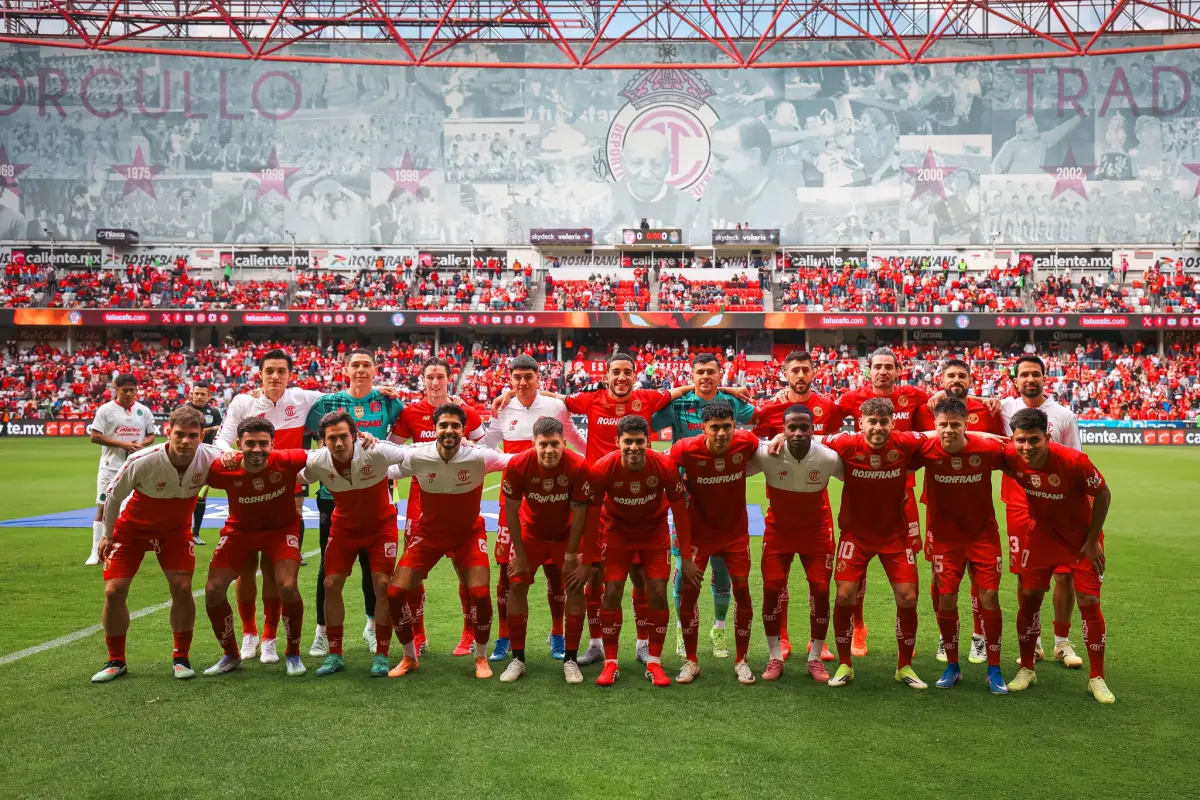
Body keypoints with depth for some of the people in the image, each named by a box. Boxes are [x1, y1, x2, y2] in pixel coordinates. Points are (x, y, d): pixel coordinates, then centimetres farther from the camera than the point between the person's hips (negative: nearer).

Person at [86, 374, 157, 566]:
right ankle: (96, 552, 2)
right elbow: (95, 436, -8)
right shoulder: (105, 410, -4)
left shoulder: (144, 411, 5)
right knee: (103, 507, -3)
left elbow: (151, 436, 12)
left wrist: (140, 444, -11)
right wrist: (123, 444, -17)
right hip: (111, 466, -3)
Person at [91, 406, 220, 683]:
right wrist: (107, 534, -2)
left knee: (182, 588, -11)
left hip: (176, 528, 1)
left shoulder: (209, 459, -28)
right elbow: (113, 495, -12)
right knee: (114, 591, -6)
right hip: (131, 526, -1)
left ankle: (180, 657, 8)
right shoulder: (141, 462, -32)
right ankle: (116, 661, 14)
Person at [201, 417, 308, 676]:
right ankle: (231, 655, 21)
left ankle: (293, 654, 7)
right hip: (239, 530, 2)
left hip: (281, 528, -2)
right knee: (213, 591, -5)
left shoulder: (287, 461, -28)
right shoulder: (224, 470, -25)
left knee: (287, 587, -20)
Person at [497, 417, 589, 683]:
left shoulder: (578, 467, -29)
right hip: (531, 533, 1)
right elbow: (511, 511, -16)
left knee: (576, 588, -7)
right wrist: (519, 554, -13)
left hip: (566, 534, 0)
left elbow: (578, 513, -18)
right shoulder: (518, 465, -28)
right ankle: (517, 658, 6)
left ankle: (570, 659, 6)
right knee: (517, 586, -6)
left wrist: (572, 554, -15)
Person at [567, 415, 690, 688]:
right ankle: (610, 663, 6)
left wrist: (687, 556, -10)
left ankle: (654, 663, 10)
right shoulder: (602, 469, -27)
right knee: (611, 592, -9)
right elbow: (591, 516, -16)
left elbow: (679, 510, -13)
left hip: (655, 534, 1)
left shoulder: (665, 466, -26)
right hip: (617, 532, 0)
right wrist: (586, 563, -12)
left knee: (658, 593, -6)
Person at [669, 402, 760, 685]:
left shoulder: (747, 443, -19)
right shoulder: (686, 449, -23)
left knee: (742, 589, 1)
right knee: (689, 591, -2)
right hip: (699, 531, -1)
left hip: (736, 530, 1)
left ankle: (741, 660, 18)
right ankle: (691, 661, 14)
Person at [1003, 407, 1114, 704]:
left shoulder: (1074, 461, -31)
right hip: (1041, 536, 3)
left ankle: (1097, 678, 16)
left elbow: (1103, 495, -15)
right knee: (1029, 599, 4)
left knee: (1089, 604, -1)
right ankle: (1026, 669, 22)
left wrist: (1092, 540, -12)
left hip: (1082, 539, -3)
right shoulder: (1011, 457, -23)